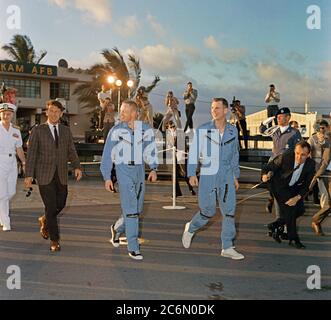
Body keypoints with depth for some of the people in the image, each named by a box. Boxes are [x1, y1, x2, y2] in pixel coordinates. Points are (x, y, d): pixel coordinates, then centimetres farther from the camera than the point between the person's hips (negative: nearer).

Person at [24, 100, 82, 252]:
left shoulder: (66, 130, 11)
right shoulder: (38, 130, 2)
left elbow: (71, 151, 6)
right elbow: (31, 153, -2)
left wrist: (77, 167, -10)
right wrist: (29, 175, -9)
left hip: (61, 175, 4)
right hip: (45, 175, -3)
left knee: (60, 204, 7)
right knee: (51, 207, -4)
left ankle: (44, 220, 40)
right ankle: (54, 240, 10)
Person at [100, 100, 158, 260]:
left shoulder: (146, 129, 2)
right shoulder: (116, 130, -5)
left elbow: (151, 150, 11)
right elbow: (108, 155, -1)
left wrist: (153, 169, -2)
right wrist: (107, 177, -4)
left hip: (140, 170, 4)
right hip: (124, 171, -4)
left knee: (137, 210, 13)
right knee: (130, 210, -8)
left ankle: (117, 229, 40)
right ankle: (133, 248, 1)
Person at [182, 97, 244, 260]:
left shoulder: (233, 131, 8)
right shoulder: (202, 130, -3)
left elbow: (235, 155, 16)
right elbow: (193, 152, -2)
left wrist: (235, 176, 16)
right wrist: (192, 174, -9)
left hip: (226, 177, 3)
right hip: (208, 175, -3)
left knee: (229, 211, 1)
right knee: (208, 211, 0)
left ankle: (227, 247, 11)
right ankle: (190, 228, 31)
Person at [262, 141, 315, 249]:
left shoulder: (311, 164, -19)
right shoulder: (285, 157, -29)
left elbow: (306, 185, -12)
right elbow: (268, 168, -20)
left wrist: (297, 197, -25)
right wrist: (265, 175, -43)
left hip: (293, 187, 5)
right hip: (279, 185, -5)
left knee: (300, 210, 0)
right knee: (289, 208, -16)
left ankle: (276, 225, 19)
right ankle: (293, 238, 0)